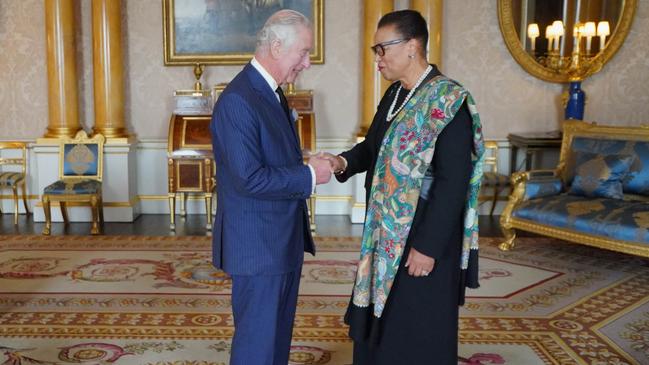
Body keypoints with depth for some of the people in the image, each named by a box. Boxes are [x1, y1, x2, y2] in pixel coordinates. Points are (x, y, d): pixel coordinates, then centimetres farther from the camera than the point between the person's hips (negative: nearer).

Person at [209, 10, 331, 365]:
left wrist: (307, 165, 5)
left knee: (278, 334, 20)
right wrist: (309, 175, -18)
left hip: (282, 239, 10)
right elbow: (249, 179, -26)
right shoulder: (237, 100, -21)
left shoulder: (272, 93, 10)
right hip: (257, 244, -9)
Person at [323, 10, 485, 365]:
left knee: (416, 335, 8)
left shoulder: (449, 101, -18)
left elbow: (453, 183, -21)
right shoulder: (394, 95, 7)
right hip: (386, 234, 8)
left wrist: (428, 247, -21)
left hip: (423, 237, -8)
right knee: (379, 325, 19)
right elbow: (374, 146, 17)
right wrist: (344, 162, -5)